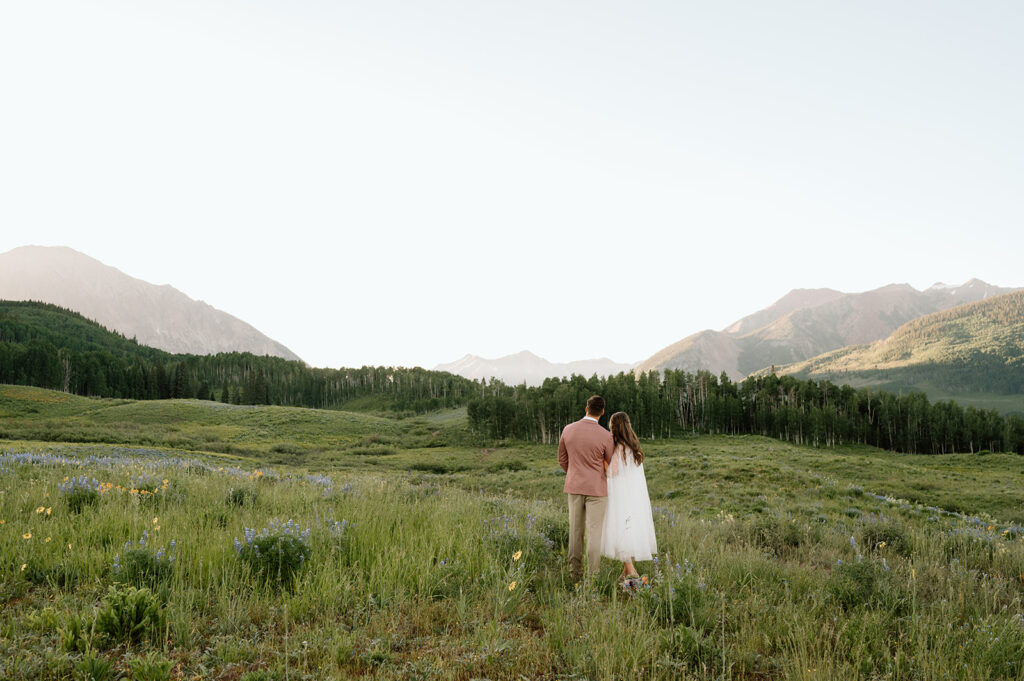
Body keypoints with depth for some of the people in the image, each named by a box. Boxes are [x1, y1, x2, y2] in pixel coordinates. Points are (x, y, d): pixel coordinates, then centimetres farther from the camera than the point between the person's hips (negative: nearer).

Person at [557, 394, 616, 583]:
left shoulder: (568, 430, -4)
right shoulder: (605, 436, -15)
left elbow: (562, 460, 7)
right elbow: (611, 465, 1)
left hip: (574, 487, 4)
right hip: (596, 489, -4)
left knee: (575, 530, 12)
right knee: (594, 532, 2)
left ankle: (575, 573, 16)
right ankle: (593, 575, 4)